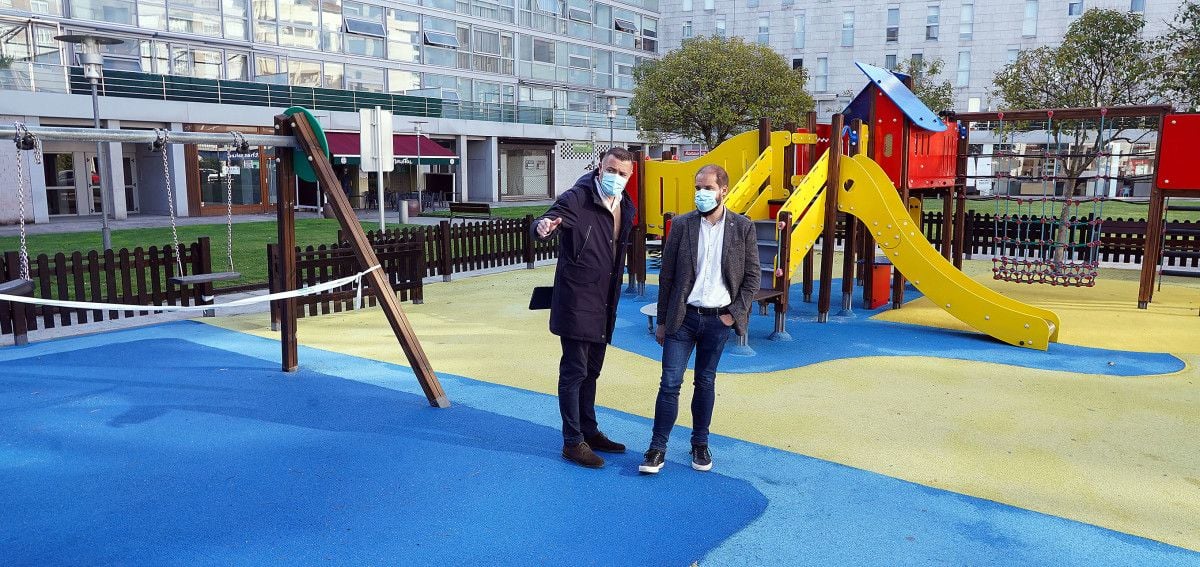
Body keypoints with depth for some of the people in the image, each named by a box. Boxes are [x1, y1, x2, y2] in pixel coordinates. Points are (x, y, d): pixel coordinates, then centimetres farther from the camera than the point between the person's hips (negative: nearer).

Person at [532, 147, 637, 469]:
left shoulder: (625, 208, 9)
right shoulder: (577, 199, -14)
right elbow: (550, 220, -26)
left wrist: (614, 300, 18)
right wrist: (544, 226, -51)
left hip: (604, 305, 8)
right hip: (576, 302, -8)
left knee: (591, 371, 18)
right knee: (574, 371, -1)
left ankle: (589, 432, 32)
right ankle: (572, 442, 10)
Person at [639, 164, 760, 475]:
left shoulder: (743, 227, -1)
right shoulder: (681, 225, -1)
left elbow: (752, 276, 3)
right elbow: (667, 275, 2)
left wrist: (735, 313, -5)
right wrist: (662, 320, 3)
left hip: (719, 319, 0)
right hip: (683, 317, 0)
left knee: (705, 383, 12)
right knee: (670, 382, -2)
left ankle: (700, 444, 26)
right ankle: (657, 448, 8)